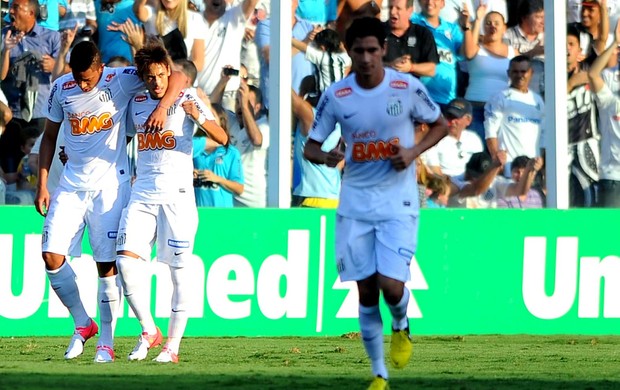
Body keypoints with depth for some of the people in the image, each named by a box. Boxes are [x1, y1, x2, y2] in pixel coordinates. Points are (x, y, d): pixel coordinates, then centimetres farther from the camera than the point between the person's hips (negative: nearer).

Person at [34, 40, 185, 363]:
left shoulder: (120, 81, -10)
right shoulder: (61, 88, 1)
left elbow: (177, 78, -14)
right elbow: (49, 136, 13)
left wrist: (161, 107, -33)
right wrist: (42, 184, 7)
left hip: (109, 184, -4)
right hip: (71, 184, 4)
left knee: (107, 263, -4)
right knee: (52, 256, -7)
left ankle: (106, 341, 5)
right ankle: (82, 324, 11)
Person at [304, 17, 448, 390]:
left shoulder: (408, 87, -8)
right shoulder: (335, 96, -4)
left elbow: (441, 124, 7)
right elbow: (310, 148, 3)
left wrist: (414, 152, -11)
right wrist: (326, 157, -21)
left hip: (398, 201, -2)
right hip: (356, 202, 2)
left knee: (391, 285, -15)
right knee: (366, 293, 3)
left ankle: (402, 326, 21)